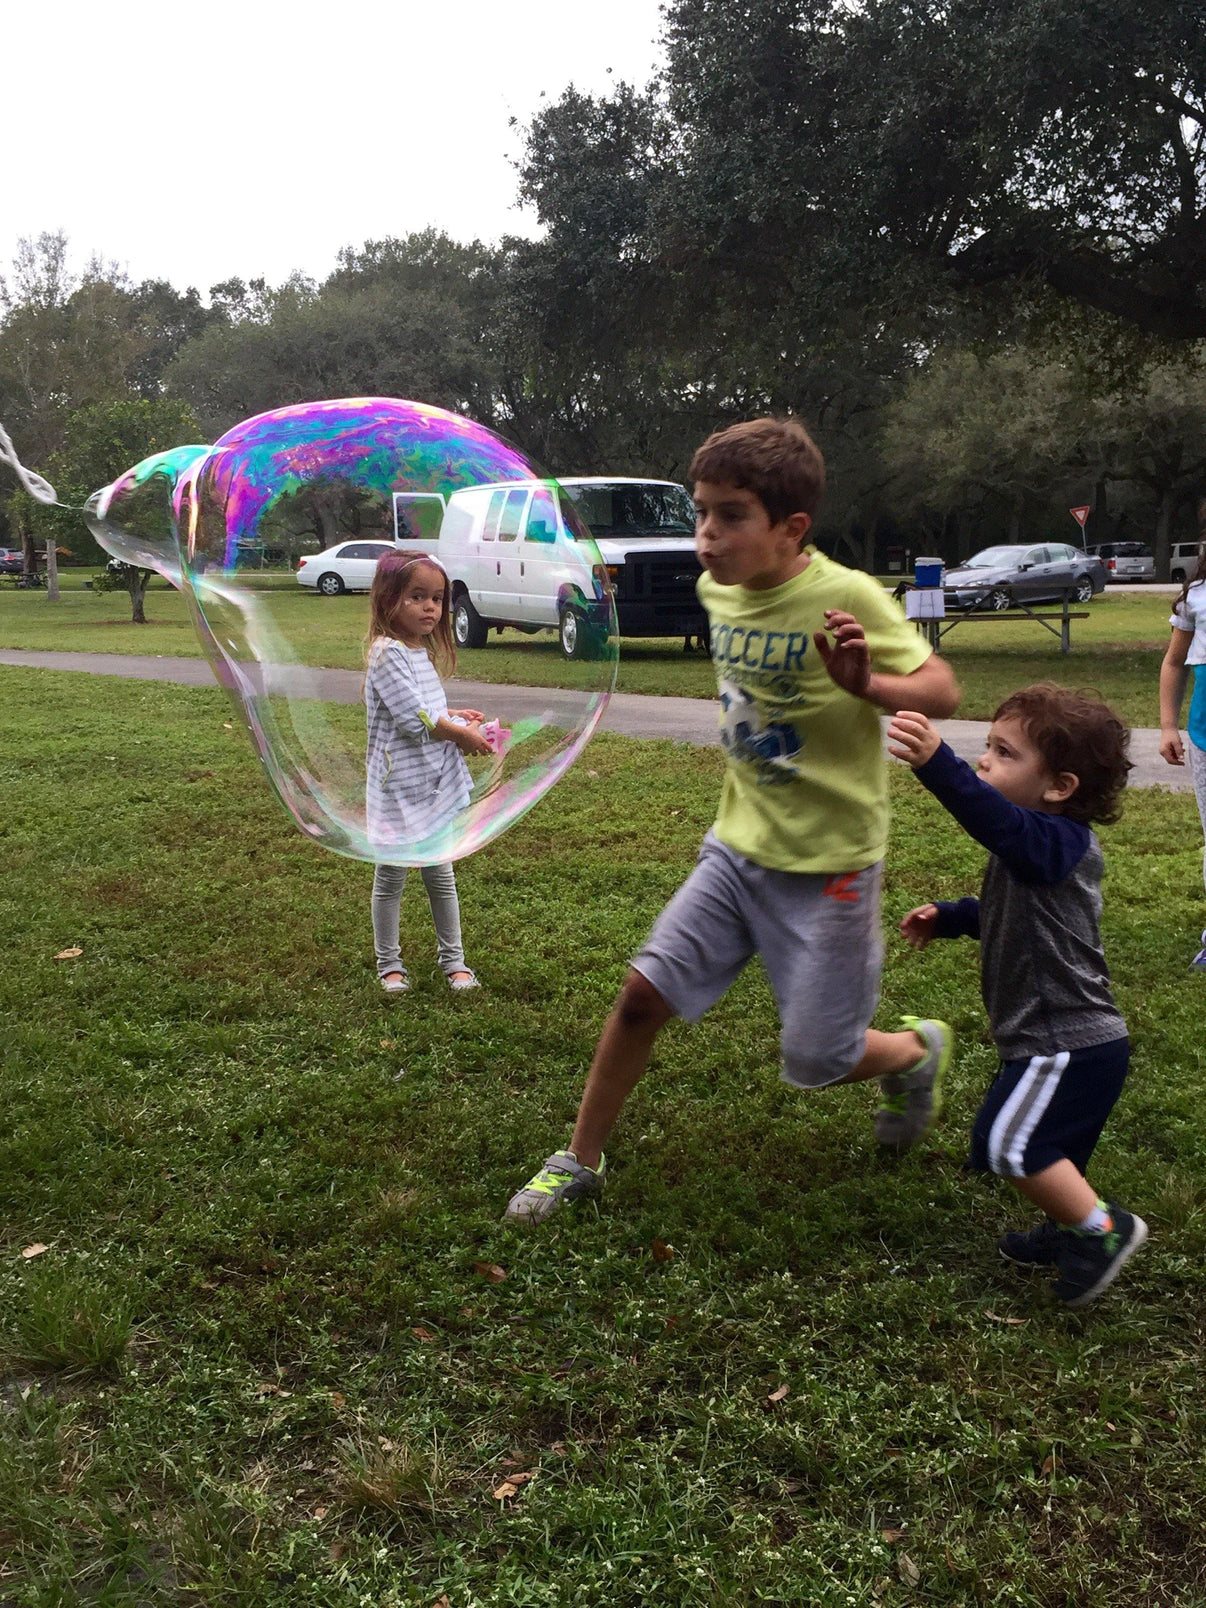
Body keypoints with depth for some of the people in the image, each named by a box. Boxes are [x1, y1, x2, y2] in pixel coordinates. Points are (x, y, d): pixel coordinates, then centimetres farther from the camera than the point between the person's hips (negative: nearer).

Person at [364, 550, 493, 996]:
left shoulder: (422, 651, 10)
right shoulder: (387, 653, -17)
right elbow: (414, 719, -22)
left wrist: (456, 716, 5)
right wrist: (461, 734, -10)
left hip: (435, 783, 8)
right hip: (399, 787, -8)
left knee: (440, 874, 15)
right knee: (391, 877, 8)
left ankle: (453, 958, 27)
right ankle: (389, 963, 22)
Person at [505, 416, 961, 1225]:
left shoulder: (847, 597, -19)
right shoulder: (717, 590, -1)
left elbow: (943, 692, -17)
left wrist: (867, 684, -36)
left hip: (828, 866, -5)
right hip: (739, 847, 5)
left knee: (814, 1062, 3)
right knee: (643, 992, 0)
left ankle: (917, 1053, 37)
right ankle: (581, 1161, 19)